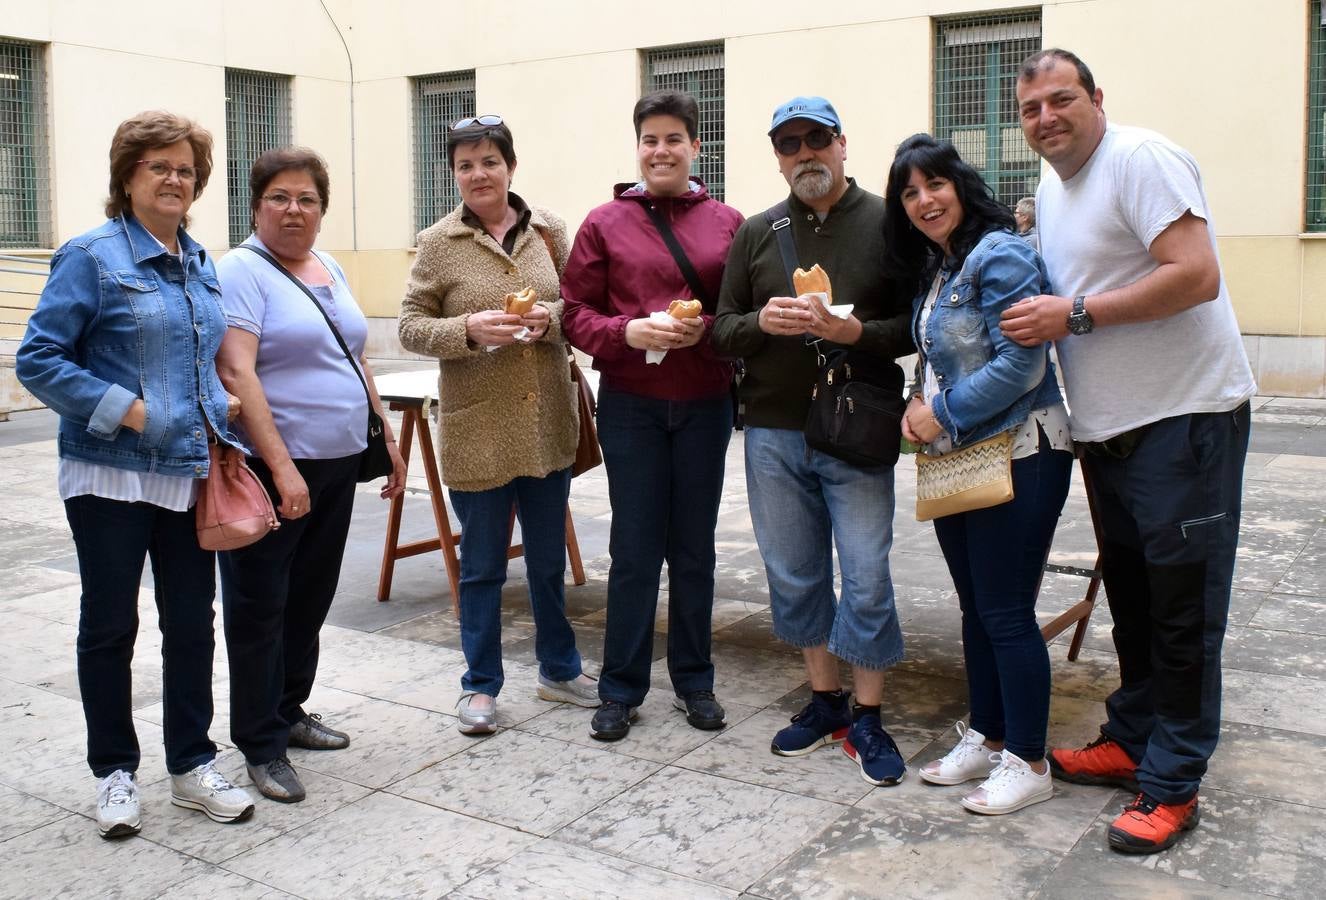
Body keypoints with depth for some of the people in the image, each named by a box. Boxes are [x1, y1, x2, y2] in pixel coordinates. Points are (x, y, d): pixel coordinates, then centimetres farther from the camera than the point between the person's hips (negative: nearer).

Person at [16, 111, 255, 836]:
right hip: (111, 476, -5)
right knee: (110, 625, 8)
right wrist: (126, 410, -17)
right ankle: (114, 770, 24)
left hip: (189, 474, 5)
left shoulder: (200, 264, 10)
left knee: (192, 622, 11)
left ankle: (192, 764, 25)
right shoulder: (92, 257, -8)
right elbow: (37, 360, -11)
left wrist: (218, 411, 5)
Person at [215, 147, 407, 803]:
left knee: (310, 598, 16)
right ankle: (261, 745, 12)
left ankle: (288, 710, 32)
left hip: (338, 465, 8)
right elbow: (236, 373, -20)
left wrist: (387, 440, 15)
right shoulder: (241, 271, -10)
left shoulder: (331, 270, 14)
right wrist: (283, 468, -25)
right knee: (260, 606, 3)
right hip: (271, 470, -7)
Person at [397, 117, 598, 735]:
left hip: (548, 424, 3)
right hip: (476, 430, -3)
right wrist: (468, 329, -21)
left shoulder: (547, 229, 3)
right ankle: (480, 685, 25)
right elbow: (410, 327, -4)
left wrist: (550, 318, -15)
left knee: (549, 559, 17)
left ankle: (559, 669, 34)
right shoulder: (438, 242, -3)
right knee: (482, 565, 9)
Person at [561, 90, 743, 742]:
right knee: (634, 550, 4)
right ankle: (621, 690, 18)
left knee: (694, 548, 12)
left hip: (705, 406, 1)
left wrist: (704, 329, -15)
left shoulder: (728, 223, 4)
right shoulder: (604, 224, 1)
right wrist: (628, 332, -17)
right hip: (631, 405, -1)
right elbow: (575, 313, 0)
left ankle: (694, 682, 27)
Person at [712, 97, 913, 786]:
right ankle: (824, 702, 28)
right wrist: (760, 322, -13)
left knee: (866, 579, -2)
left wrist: (855, 332, -20)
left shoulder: (886, 224, -1)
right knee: (794, 576, 11)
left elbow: (918, 325, -3)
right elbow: (721, 333, 8)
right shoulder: (755, 234, 9)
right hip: (772, 433, 4)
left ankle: (867, 719, 15)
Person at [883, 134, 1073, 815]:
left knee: (1007, 614, -1)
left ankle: (1027, 762, 13)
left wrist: (942, 413, -14)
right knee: (976, 608, 16)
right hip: (954, 457, 9)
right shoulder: (929, 268, 12)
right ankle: (986, 739, 30)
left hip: (1016, 457, -9)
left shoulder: (999, 255, -15)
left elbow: (1021, 364, -22)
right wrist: (920, 403, 0)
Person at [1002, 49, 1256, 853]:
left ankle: (1172, 785, 8)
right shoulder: (1050, 192, 14)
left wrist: (1074, 314, -21)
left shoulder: (1141, 160, -13)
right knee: (1131, 596, 17)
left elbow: (1195, 275, -23)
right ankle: (1131, 742, 31)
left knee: (1182, 606, -1)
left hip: (1185, 416, -9)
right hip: (1111, 425, 9)